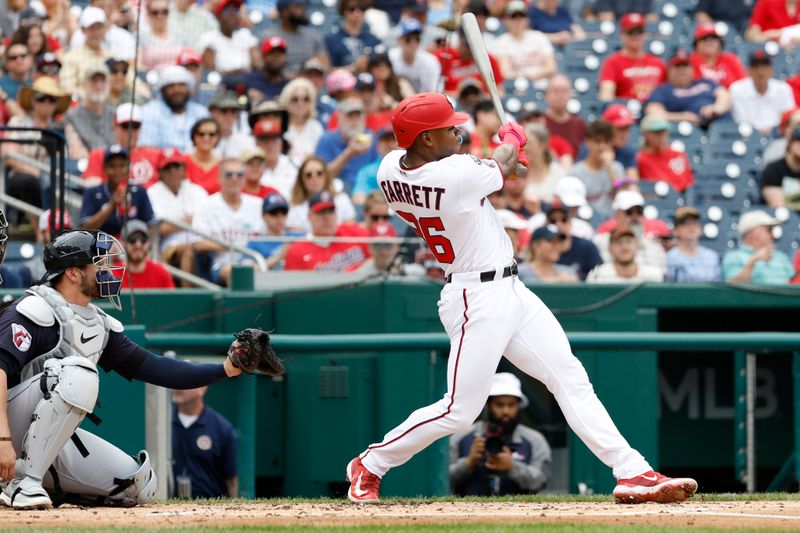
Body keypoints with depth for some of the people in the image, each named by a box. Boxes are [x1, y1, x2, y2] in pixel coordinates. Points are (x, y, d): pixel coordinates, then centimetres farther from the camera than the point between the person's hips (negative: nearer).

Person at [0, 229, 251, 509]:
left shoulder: (100, 325, 13)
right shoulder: (37, 309, -14)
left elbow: (150, 367, 12)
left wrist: (226, 369, 3)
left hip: (54, 439, 9)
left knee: (140, 486, -1)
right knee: (78, 373, -32)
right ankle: (24, 483, -28)